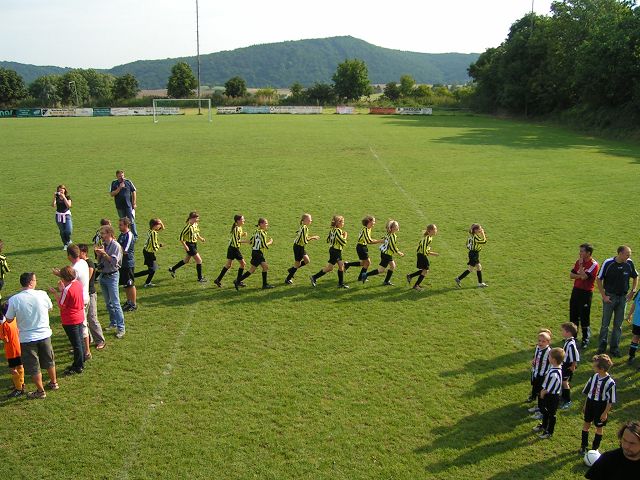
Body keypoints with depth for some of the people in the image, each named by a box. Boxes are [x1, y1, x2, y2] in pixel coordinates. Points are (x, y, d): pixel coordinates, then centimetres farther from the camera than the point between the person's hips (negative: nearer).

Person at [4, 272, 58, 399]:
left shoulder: (14, 300, -17)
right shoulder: (42, 294, -13)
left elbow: (9, 320, -5)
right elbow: (50, 307, 7)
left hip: (27, 338, -2)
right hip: (44, 334, 2)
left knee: (33, 367, 13)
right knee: (49, 360, 23)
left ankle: (40, 391, 24)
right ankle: (54, 383, 40)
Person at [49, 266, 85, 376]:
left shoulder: (67, 289, -24)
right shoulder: (78, 283, 0)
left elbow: (61, 306, -16)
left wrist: (55, 293, -9)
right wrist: (62, 290, 8)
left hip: (70, 321, -8)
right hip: (80, 317, 8)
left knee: (76, 344, 2)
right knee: (80, 341, 17)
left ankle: (78, 367, 13)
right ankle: (80, 364, 31)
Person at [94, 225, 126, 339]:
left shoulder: (116, 246, -12)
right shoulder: (103, 245, 7)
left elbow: (114, 262, -20)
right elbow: (99, 262, 12)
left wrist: (104, 253, -22)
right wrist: (98, 254, -6)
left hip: (112, 276, -7)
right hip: (102, 275, 7)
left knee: (115, 303, -8)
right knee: (108, 303, 15)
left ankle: (121, 328, -4)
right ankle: (113, 323, 28)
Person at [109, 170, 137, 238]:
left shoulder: (128, 182, -1)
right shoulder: (114, 183, 2)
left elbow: (134, 192, 3)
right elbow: (112, 194, -5)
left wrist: (134, 203, 0)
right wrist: (119, 188, -17)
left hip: (129, 205, -2)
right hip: (120, 206, 2)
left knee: (131, 221, -4)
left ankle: (135, 236, 0)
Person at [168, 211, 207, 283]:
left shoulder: (196, 224, 3)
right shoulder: (188, 227, -23)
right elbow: (181, 237, -20)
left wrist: (200, 238, 3)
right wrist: (185, 246, -20)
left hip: (194, 244, 9)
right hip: (189, 245, -9)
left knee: (186, 260, 23)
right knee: (199, 260, -6)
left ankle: (172, 269, 40)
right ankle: (200, 278, 6)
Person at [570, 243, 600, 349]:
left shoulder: (594, 265, -14)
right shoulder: (579, 261, 8)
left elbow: (584, 276, -25)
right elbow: (571, 275, 4)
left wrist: (581, 264, -18)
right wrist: (580, 275, -13)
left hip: (586, 292, -7)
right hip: (576, 290, 7)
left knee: (584, 317, -1)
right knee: (573, 314, 15)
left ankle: (586, 339, 12)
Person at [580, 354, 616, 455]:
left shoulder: (610, 382, -23)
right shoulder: (594, 377, -7)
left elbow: (610, 401, -15)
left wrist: (605, 413, -12)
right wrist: (585, 406, 11)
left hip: (601, 407, -5)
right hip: (590, 404, 5)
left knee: (599, 427, 13)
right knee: (586, 424, 14)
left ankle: (595, 448, 29)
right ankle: (583, 446, 30)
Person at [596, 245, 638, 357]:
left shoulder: (629, 263, -7)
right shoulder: (608, 263, -15)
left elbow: (635, 277, 12)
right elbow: (599, 280, -6)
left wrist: (633, 291, 2)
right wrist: (603, 296, -8)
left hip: (623, 297, 3)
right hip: (609, 297, -3)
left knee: (618, 325, 10)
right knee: (605, 324, 5)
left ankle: (614, 348, 21)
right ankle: (602, 347, 18)